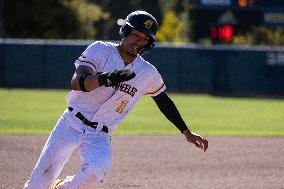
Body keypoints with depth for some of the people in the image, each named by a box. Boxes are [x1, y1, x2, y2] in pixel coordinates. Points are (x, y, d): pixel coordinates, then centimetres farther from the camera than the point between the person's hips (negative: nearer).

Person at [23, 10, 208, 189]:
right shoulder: (101, 50, -6)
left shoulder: (149, 74, 3)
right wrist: (104, 79, -40)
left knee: (96, 170, -30)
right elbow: (76, 83, -21)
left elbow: (164, 101, 20)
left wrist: (187, 132, 21)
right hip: (71, 125, -1)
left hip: (100, 136, 1)